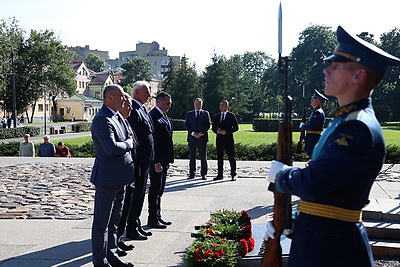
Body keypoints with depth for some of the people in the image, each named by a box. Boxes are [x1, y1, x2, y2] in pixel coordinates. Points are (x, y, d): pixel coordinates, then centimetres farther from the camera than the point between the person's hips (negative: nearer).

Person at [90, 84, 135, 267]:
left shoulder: (118, 117, 13)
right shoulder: (101, 120, -18)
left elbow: (129, 138, 20)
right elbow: (112, 148, -29)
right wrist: (129, 143, -9)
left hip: (120, 178, 10)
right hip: (107, 178, -10)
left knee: (114, 220, 19)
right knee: (102, 222, 2)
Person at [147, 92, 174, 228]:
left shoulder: (164, 116, 15)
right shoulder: (152, 116, -16)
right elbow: (152, 141, -20)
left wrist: (168, 160, 17)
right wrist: (156, 162, -23)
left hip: (163, 159, 9)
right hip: (156, 160, -9)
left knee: (159, 190, 15)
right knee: (155, 189, -2)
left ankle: (157, 217, 24)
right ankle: (152, 219, 7)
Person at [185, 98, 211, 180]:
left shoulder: (205, 113, 10)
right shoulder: (189, 114, 13)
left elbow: (208, 125, 2)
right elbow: (187, 125, 5)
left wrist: (202, 133, -12)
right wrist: (192, 133, -10)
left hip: (202, 137, -1)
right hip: (192, 138, 1)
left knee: (203, 157, 1)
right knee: (192, 157, 3)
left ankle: (203, 174, 6)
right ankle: (192, 174, 8)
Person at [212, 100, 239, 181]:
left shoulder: (231, 116, 1)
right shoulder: (216, 116, 15)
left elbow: (236, 127, -4)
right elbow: (213, 128, 16)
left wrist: (226, 131, -14)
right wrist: (217, 131, -7)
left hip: (228, 139, -5)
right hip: (219, 139, 5)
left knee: (231, 157, -2)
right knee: (219, 157, 6)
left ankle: (233, 175, 4)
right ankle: (220, 175, 13)